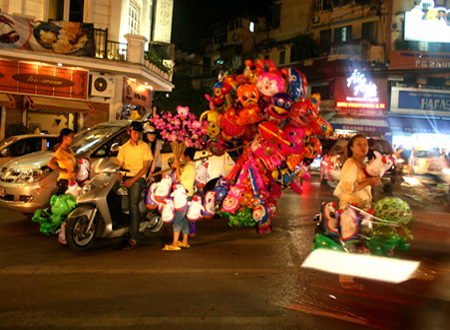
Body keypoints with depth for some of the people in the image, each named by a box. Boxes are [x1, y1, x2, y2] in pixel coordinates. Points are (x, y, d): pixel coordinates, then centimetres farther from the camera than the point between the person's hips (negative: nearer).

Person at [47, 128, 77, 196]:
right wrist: (63, 170, -20)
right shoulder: (60, 152, -16)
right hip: (64, 182, -8)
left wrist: (74, 172, -13)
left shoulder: (70, 150, 10)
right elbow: (50, 164, -32)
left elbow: (75, 164, 8)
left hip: (71, 181, 8)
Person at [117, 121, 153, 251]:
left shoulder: (144, 146, 5)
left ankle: (133, 238, -26)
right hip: (125, 176, 5)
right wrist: (120, 178, -5)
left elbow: (146, 167, -2)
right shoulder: (124, 147, 18)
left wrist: (133, 180, -13)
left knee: (133, 204, -22)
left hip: (138, 178, -5)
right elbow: (120, 165, 15)